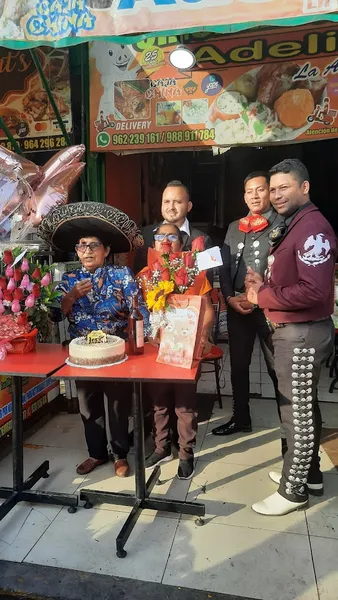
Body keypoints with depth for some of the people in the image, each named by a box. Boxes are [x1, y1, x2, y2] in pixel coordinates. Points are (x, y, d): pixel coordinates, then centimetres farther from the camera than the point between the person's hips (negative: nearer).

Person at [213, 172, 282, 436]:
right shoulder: (234, 228, 14)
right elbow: (224, 267, 13)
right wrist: (230, 297, -1)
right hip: (238, 306, 5)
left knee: (278, 368, 1)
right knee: (238, 366, 14)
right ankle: (241, 418, 31)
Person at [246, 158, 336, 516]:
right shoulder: (290, 226, 15)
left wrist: (263, 296, -17)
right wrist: (263, 283, 3)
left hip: (303, 333, -10)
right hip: (290, 330, 10)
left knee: (298, 413, 2)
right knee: (303, 407, 19)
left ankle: (293, 490, 18)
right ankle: (308, 474, 36)